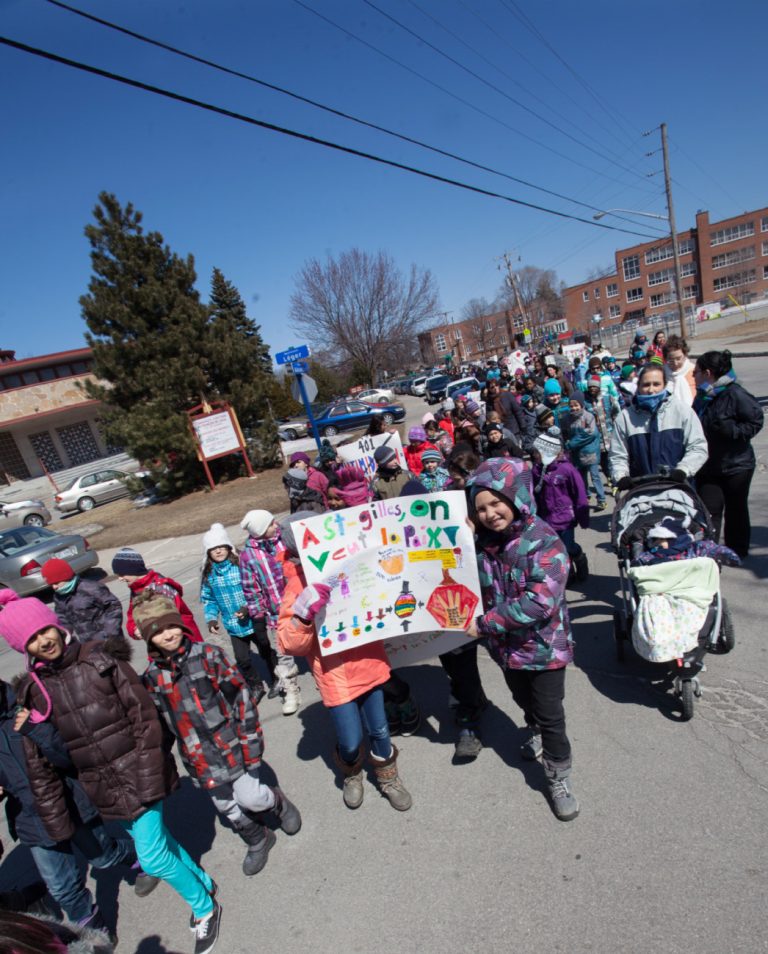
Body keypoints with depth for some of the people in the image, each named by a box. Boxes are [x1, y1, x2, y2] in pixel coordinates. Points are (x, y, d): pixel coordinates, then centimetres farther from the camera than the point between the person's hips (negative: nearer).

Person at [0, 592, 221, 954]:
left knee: (153, 858, 0)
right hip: (102, 789, 4)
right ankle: (201, 881, 44)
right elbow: (39, 764, 4)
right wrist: (56, 821, 5)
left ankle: (204, 907, 28)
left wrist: (150, 779, -15)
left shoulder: (102, 660, -13)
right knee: (156, 840, 16)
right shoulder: (33, 692, -2)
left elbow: (144, 717, -12)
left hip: (138, 776, -4)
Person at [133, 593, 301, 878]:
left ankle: (276, 800, 31)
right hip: (198, 757, 4)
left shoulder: (207, 655, -14)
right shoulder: (151, 678, -3)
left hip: (230, 745, -3)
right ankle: (257, 841, 43)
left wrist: (250, 740, -12)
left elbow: (241, 696, -11)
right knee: (228, 808, 15)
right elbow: (159, 723, 10)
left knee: (250, 798, -4)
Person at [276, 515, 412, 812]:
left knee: (378, 730, 15)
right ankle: (352, 775, 42)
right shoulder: (299, 585, -14)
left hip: (368, 664, 3)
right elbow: (290, 644, -16)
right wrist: (303, 613, -34)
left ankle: (388, 778, 45)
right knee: (350, 741, 6)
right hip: (336, 675, -3)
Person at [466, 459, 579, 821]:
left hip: (543, 644, -5)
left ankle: (559, 778, 29)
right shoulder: (483, 542, -6)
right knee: (523, 699, 27)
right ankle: (536, 733, 56)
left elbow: (540, 601, -32)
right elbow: (478, 587, 11)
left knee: (550, 714, 6)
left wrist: (485, 623, -28)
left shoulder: (544, 542, -24)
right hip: (506, 644, 6)